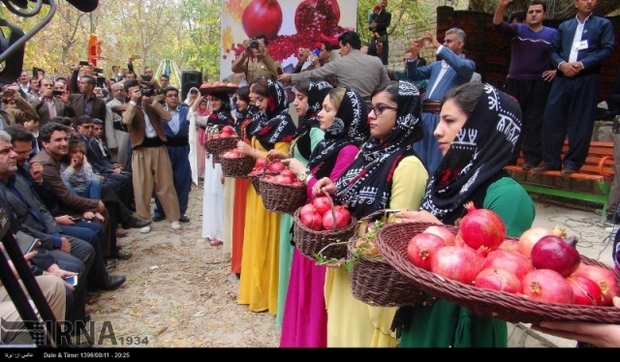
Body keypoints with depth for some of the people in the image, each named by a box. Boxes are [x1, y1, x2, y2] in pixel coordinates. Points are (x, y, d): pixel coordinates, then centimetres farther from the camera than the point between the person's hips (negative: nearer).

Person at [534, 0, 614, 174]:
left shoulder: (603, 24, 12)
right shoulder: (564, 26, 20)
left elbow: (607, 49, 0)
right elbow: (554, 51, 13)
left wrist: (582, 64, -12)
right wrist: (562, 64, -8)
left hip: (587, 79, -2)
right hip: (562, 78, 3)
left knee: (580, 122, -2)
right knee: (552, 119, -3)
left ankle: (573, 162, 6)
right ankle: (551, 160, 6)